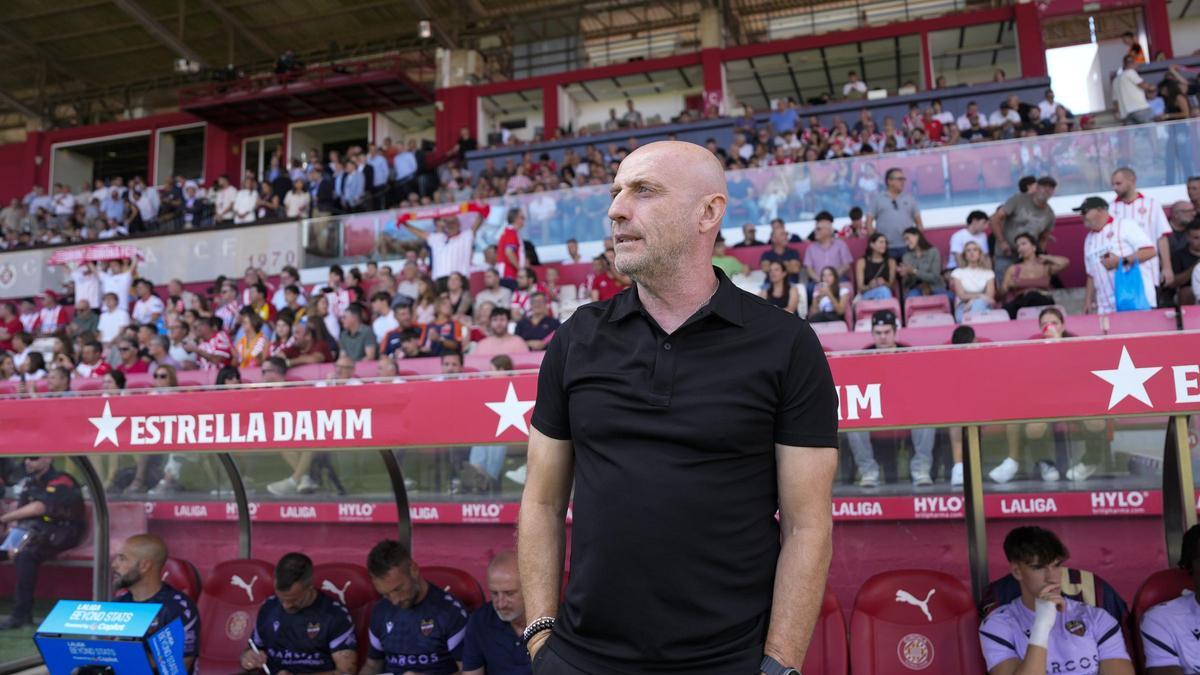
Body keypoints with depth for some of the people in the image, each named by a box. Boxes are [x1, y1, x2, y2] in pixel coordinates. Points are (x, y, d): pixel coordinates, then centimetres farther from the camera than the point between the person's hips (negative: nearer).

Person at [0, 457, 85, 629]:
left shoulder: (61, 482, -14)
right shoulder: (29, 482, 10)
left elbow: (38, 508, -28)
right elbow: (16, 511, 3)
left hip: (58, 537, -8)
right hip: (33, 533, 8)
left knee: (25, 555, -33)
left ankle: (21, 614, -27)